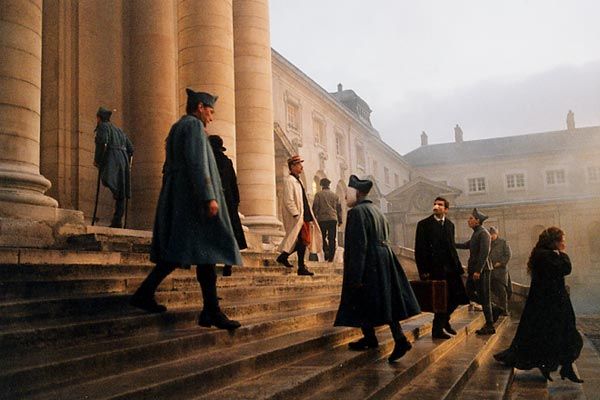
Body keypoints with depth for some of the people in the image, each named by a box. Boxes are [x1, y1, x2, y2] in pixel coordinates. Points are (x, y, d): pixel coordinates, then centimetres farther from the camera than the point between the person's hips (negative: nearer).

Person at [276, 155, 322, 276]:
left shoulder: (297, 180, 20)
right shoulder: (288, 180, -10)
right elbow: (288, 201, -18)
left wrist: (309, 216, 19)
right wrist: (296, 215, -21)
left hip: (304, 216, 9)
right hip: (298, 217, -9)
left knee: (304, 241, 8)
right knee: (303, 241, -7)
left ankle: (283, 256, 19)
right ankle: (301, 268, 1)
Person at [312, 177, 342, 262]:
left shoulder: (318, 195, 2)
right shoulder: (335, 195, 12)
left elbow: (315, 207, -2)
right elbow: (339, 208, 14)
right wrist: (340, 220, 18)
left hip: (322, 219, -2)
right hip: (333, 219, 2)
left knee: (323, 237, 8)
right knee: (332, 239, 4)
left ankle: (326, 251, -12)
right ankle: (331, 257, 2)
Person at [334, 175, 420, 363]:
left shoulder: (357, 212, -14)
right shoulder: (376, 211, 15)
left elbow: (358, 245, -20)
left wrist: (355, 277, -21)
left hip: (368, 263, -8)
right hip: (384, 261, 9)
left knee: (361, 303, 7)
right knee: (385, 302, 9)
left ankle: (370, 339, 19)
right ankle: (400, 339, 1)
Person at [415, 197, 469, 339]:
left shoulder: (450, 225, 13)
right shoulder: (424, 224, -3)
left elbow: (452, 247, 17)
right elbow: (419, 249, -6)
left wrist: (458, 266, 10)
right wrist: (423, 271, -12)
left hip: (450, 267, 6)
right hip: (435, 268, -6)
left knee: (458, 296, 5)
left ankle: (444, 319, 28)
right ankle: (437, 330, 13)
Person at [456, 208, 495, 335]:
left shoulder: (483, 233, -15)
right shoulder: (476, 233, 15)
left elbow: (485, 253, -22)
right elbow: (466, 245, 28)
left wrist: (478, 271, -24)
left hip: (482, 270, -9)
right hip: (474, 270, 9)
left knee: (484, 297, -2)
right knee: (469, 292, 13)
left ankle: (489, 326, 6)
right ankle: (491, 307, 23)